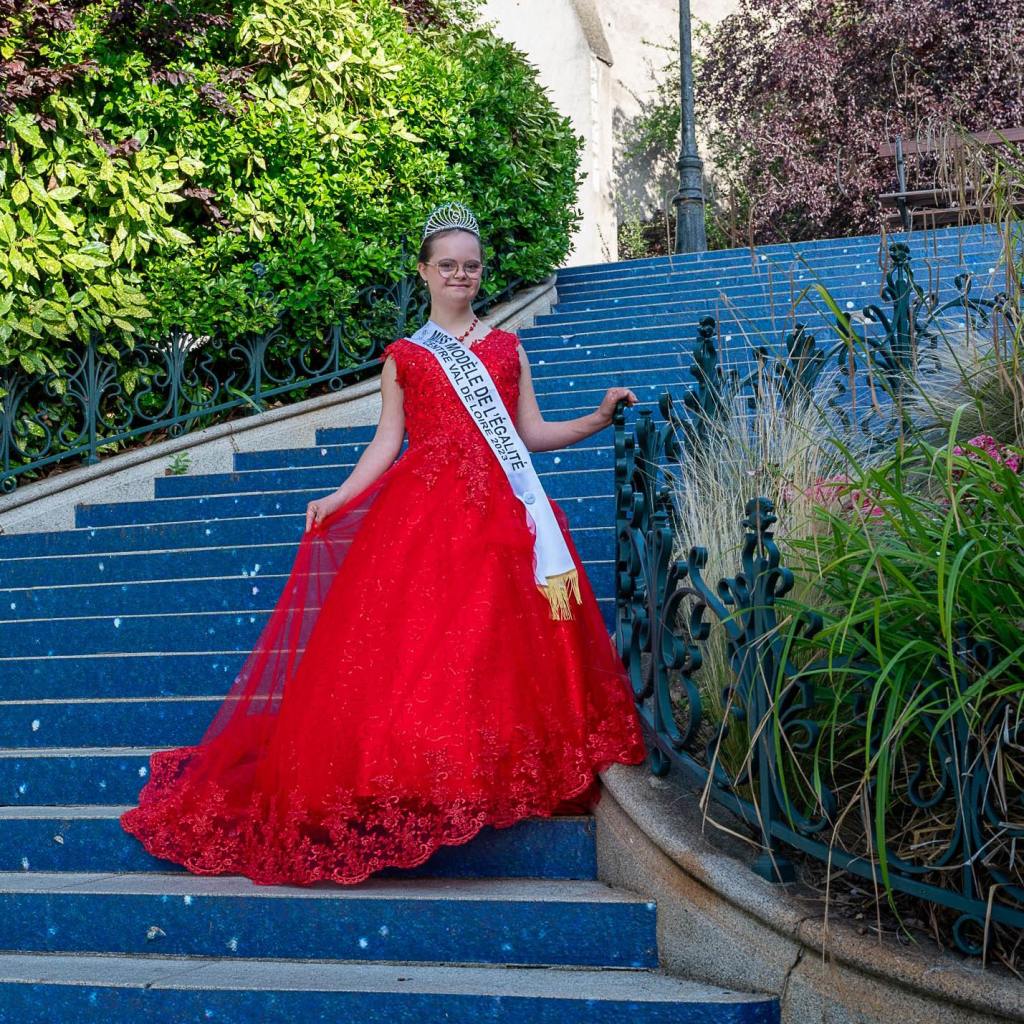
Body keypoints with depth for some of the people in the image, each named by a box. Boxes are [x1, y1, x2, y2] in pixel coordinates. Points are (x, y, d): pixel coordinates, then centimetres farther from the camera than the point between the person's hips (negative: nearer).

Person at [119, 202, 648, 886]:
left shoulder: (507, 347, 17)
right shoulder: (403, 356, 15)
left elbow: (533, 432, 15)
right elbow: (386, 443, 12)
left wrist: (600, 417, 4)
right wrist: (337, 500, 2)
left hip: (499, 517, 1)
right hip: (419, 511, -1)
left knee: (496, 649, -8)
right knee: (407, 645, -9)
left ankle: (504, 776, 0)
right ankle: (405, 780, -1)